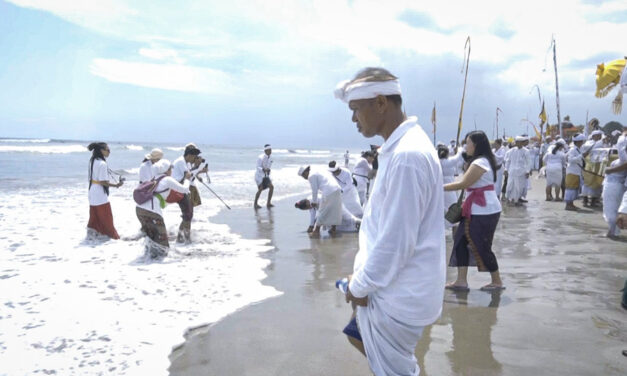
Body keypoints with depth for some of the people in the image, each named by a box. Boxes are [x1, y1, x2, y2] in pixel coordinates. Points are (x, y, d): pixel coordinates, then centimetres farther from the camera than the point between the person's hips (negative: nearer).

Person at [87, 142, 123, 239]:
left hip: (92, 194, 9)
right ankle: (112, 235, 11)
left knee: (94, 216, 15)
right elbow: (103, 182, -21)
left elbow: (91, 178, 14)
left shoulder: (92, 161, 8)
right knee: (106, 216, 3)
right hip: (100, 195, -9)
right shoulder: (102, 164, -19)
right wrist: (116, 185, -11)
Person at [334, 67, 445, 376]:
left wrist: (360, 286, -12)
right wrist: (362, 276, 13)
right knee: (359, 335, 26)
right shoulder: (400, 146, 7)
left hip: (399, 295, -10)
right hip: (394, 284, 10)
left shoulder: (406, 156, -26)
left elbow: (396, 242, -26)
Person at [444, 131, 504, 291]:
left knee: (482, 247, 0)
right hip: (477, 210, 10)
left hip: (484, 211, -10)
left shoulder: (479, 163, -18)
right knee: (461, 241, 6)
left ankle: (497, 282, 17)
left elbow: (463, 184, -22)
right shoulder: (483, 160, 16)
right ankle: (461, 281, 8)